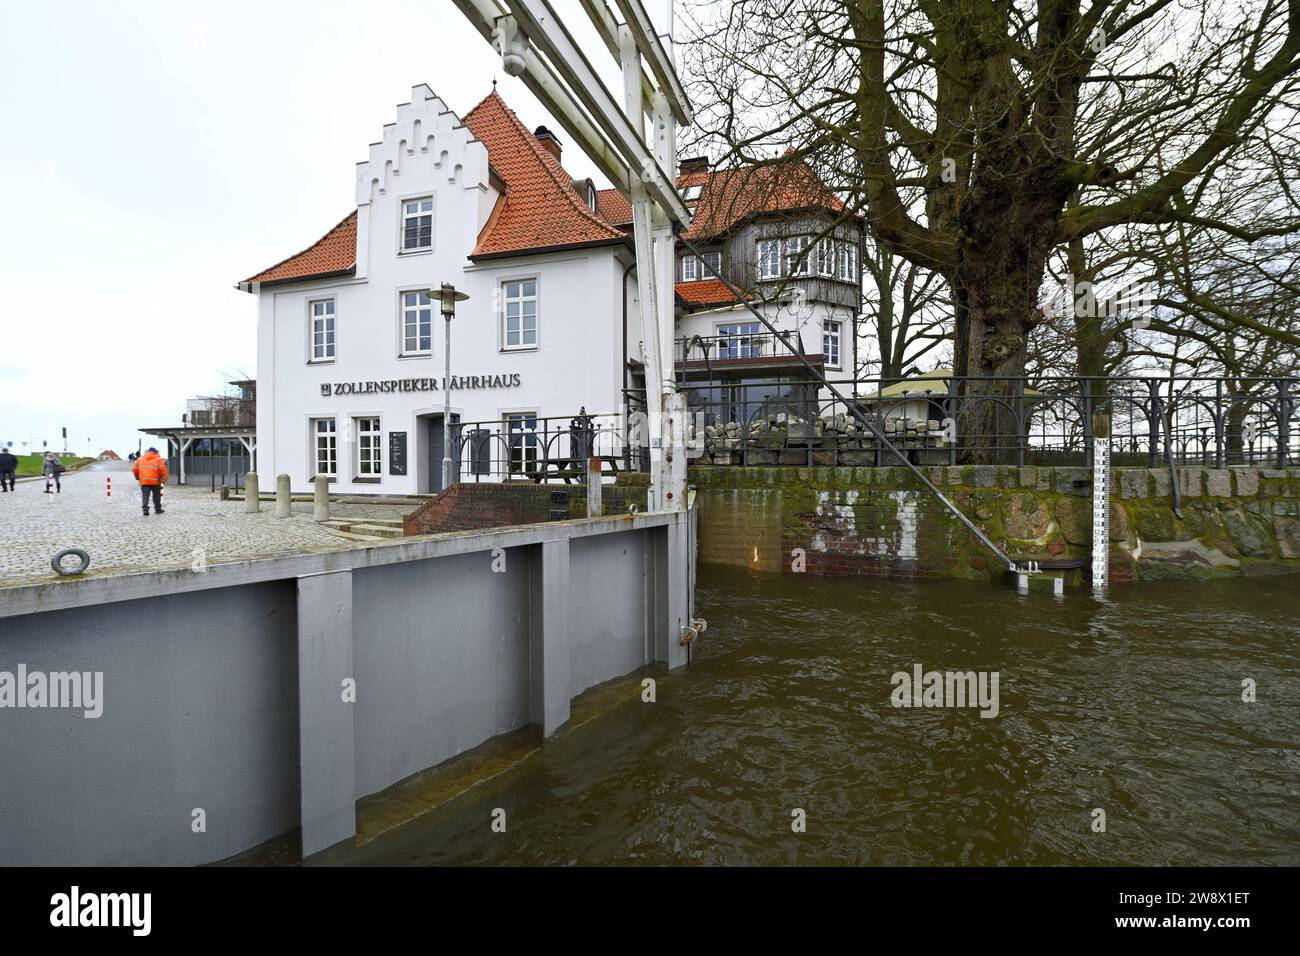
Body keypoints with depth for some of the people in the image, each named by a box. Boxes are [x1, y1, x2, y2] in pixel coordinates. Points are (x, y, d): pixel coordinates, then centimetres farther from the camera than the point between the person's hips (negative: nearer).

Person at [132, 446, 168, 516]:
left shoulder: (140, 459, 13)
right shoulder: (158, 459, 2)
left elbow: (134, 469, 10)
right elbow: (163, 469, -11)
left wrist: (137, 477, 23)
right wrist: (164, 478, -3)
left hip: (144, 481, 2)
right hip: (155, 481, -2)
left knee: (145, 496, -1)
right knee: (156, 495, 11)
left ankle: (145, 510, -14)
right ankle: (158, 509, 19)